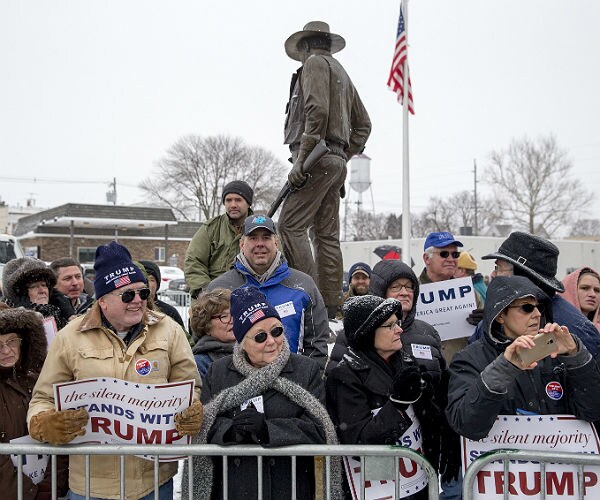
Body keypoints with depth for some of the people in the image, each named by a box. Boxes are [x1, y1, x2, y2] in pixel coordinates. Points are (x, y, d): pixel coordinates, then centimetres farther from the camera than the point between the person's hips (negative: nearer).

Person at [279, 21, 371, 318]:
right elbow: (363, 124, 27)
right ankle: (329, 308, 5)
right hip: (337, 161, 9)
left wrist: (301, 158, -19)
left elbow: (317, 110, -16)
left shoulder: (315, 62, 0)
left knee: (290, 226, -13)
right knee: (326, 235, 6)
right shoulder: (342, 73, 28)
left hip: (317, 157, -9)